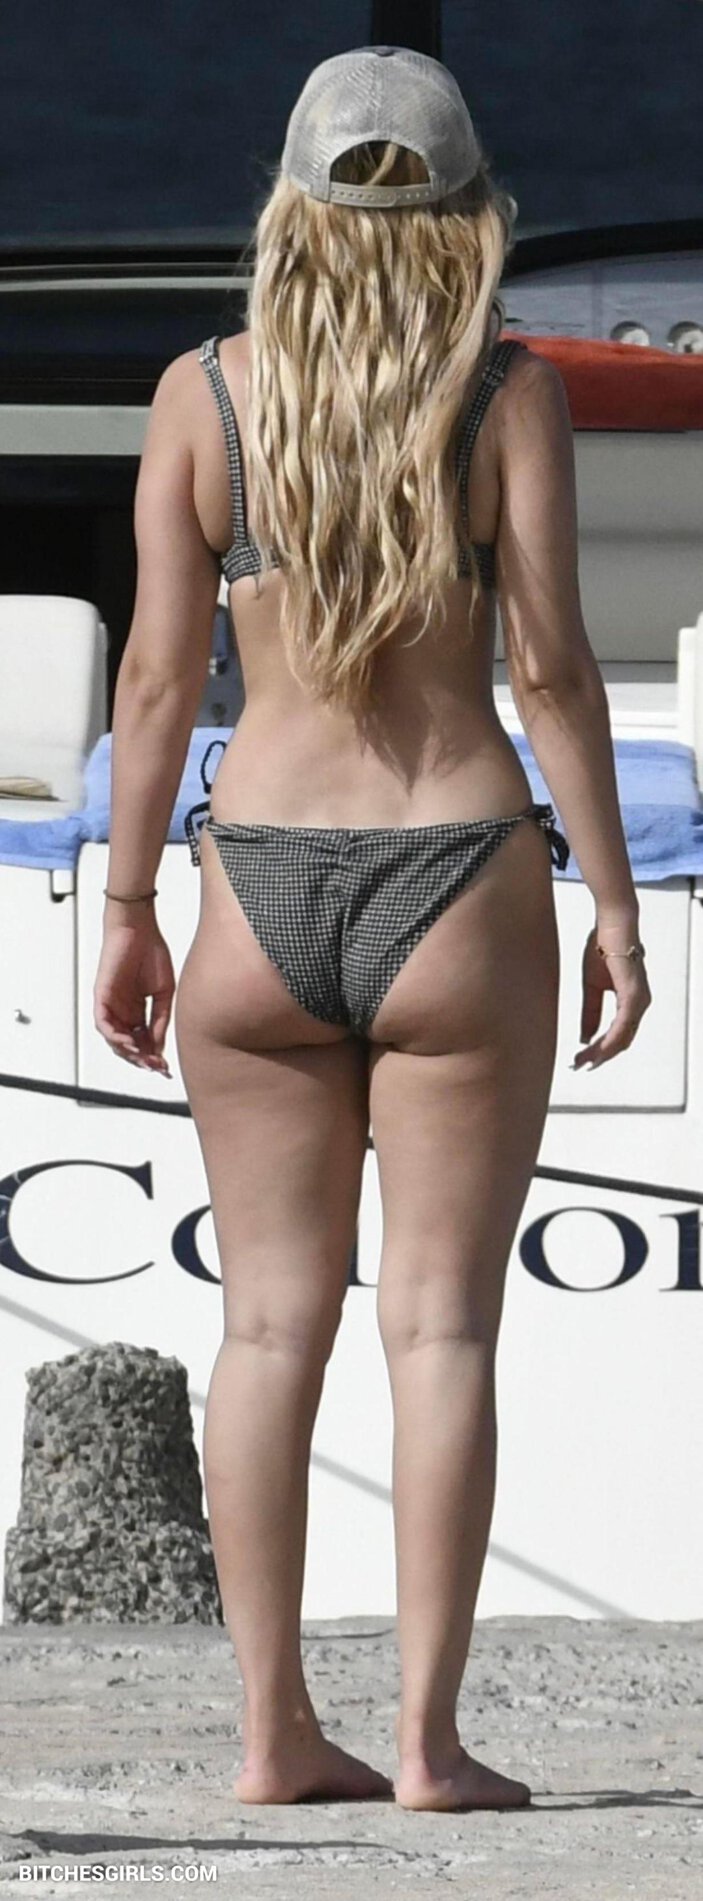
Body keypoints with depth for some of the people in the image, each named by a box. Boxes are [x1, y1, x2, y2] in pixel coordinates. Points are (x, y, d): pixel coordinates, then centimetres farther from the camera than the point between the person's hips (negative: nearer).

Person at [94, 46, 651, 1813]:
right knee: (442, 1322, 0)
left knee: (271, 1319, 8)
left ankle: (275, 1731, 6)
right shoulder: (510, 387, -4)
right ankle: (430, 1739, -3)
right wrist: (614, 900, -2)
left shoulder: (203, 392, 1)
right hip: (461, 880, -2)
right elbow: (549, 659, -8)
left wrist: (127, 909, 7)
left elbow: (158, 670, 0)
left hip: (260, 888, 2)